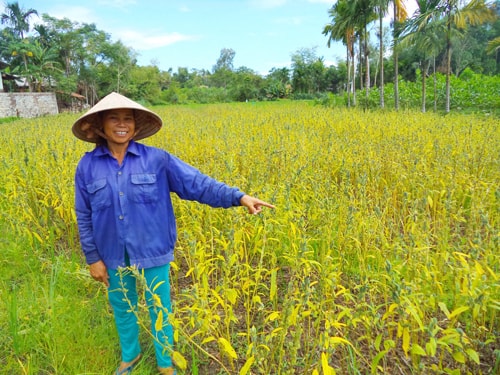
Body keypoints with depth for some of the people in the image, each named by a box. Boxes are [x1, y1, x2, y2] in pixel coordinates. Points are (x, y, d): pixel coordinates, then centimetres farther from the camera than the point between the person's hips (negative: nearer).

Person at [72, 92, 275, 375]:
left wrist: (238, 196, -27)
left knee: (160, 308, 14)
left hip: (152, 251, -2)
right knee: (122, 308, 23)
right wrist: (93, 257, 3)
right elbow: (84, 217, 2)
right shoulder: (87, 166, -5)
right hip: (114, 255, 2)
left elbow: (197, 183, -16)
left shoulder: (156, 158, -12)